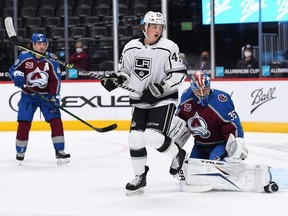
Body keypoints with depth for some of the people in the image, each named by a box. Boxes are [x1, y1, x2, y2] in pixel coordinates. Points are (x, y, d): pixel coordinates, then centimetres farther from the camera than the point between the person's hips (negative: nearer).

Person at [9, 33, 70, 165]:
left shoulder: (51, 60, -6)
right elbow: (13, 69, 3)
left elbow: (55, 80, -5)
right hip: (28, 96, -1)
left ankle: (59, 151, -1)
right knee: (24, 123, -5)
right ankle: (20, 152, 12)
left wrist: (54, 97, -12)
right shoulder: (24, 57, -9)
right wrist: (17, 76, -20)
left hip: (46, 95, 1)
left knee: (55, 120, -9)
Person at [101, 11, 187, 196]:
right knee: (135, 138, -4)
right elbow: (126, 71, 15)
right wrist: (116, 79, -6)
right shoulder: (131, 48, 2)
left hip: (164, 99, -5)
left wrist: (158, 88, -21)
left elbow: (179, 74, -13)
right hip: (141, 101, 5)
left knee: (154, 137, -19)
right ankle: (140, 177, 14)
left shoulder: (169, 47, -11)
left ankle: (178, 154, 11)